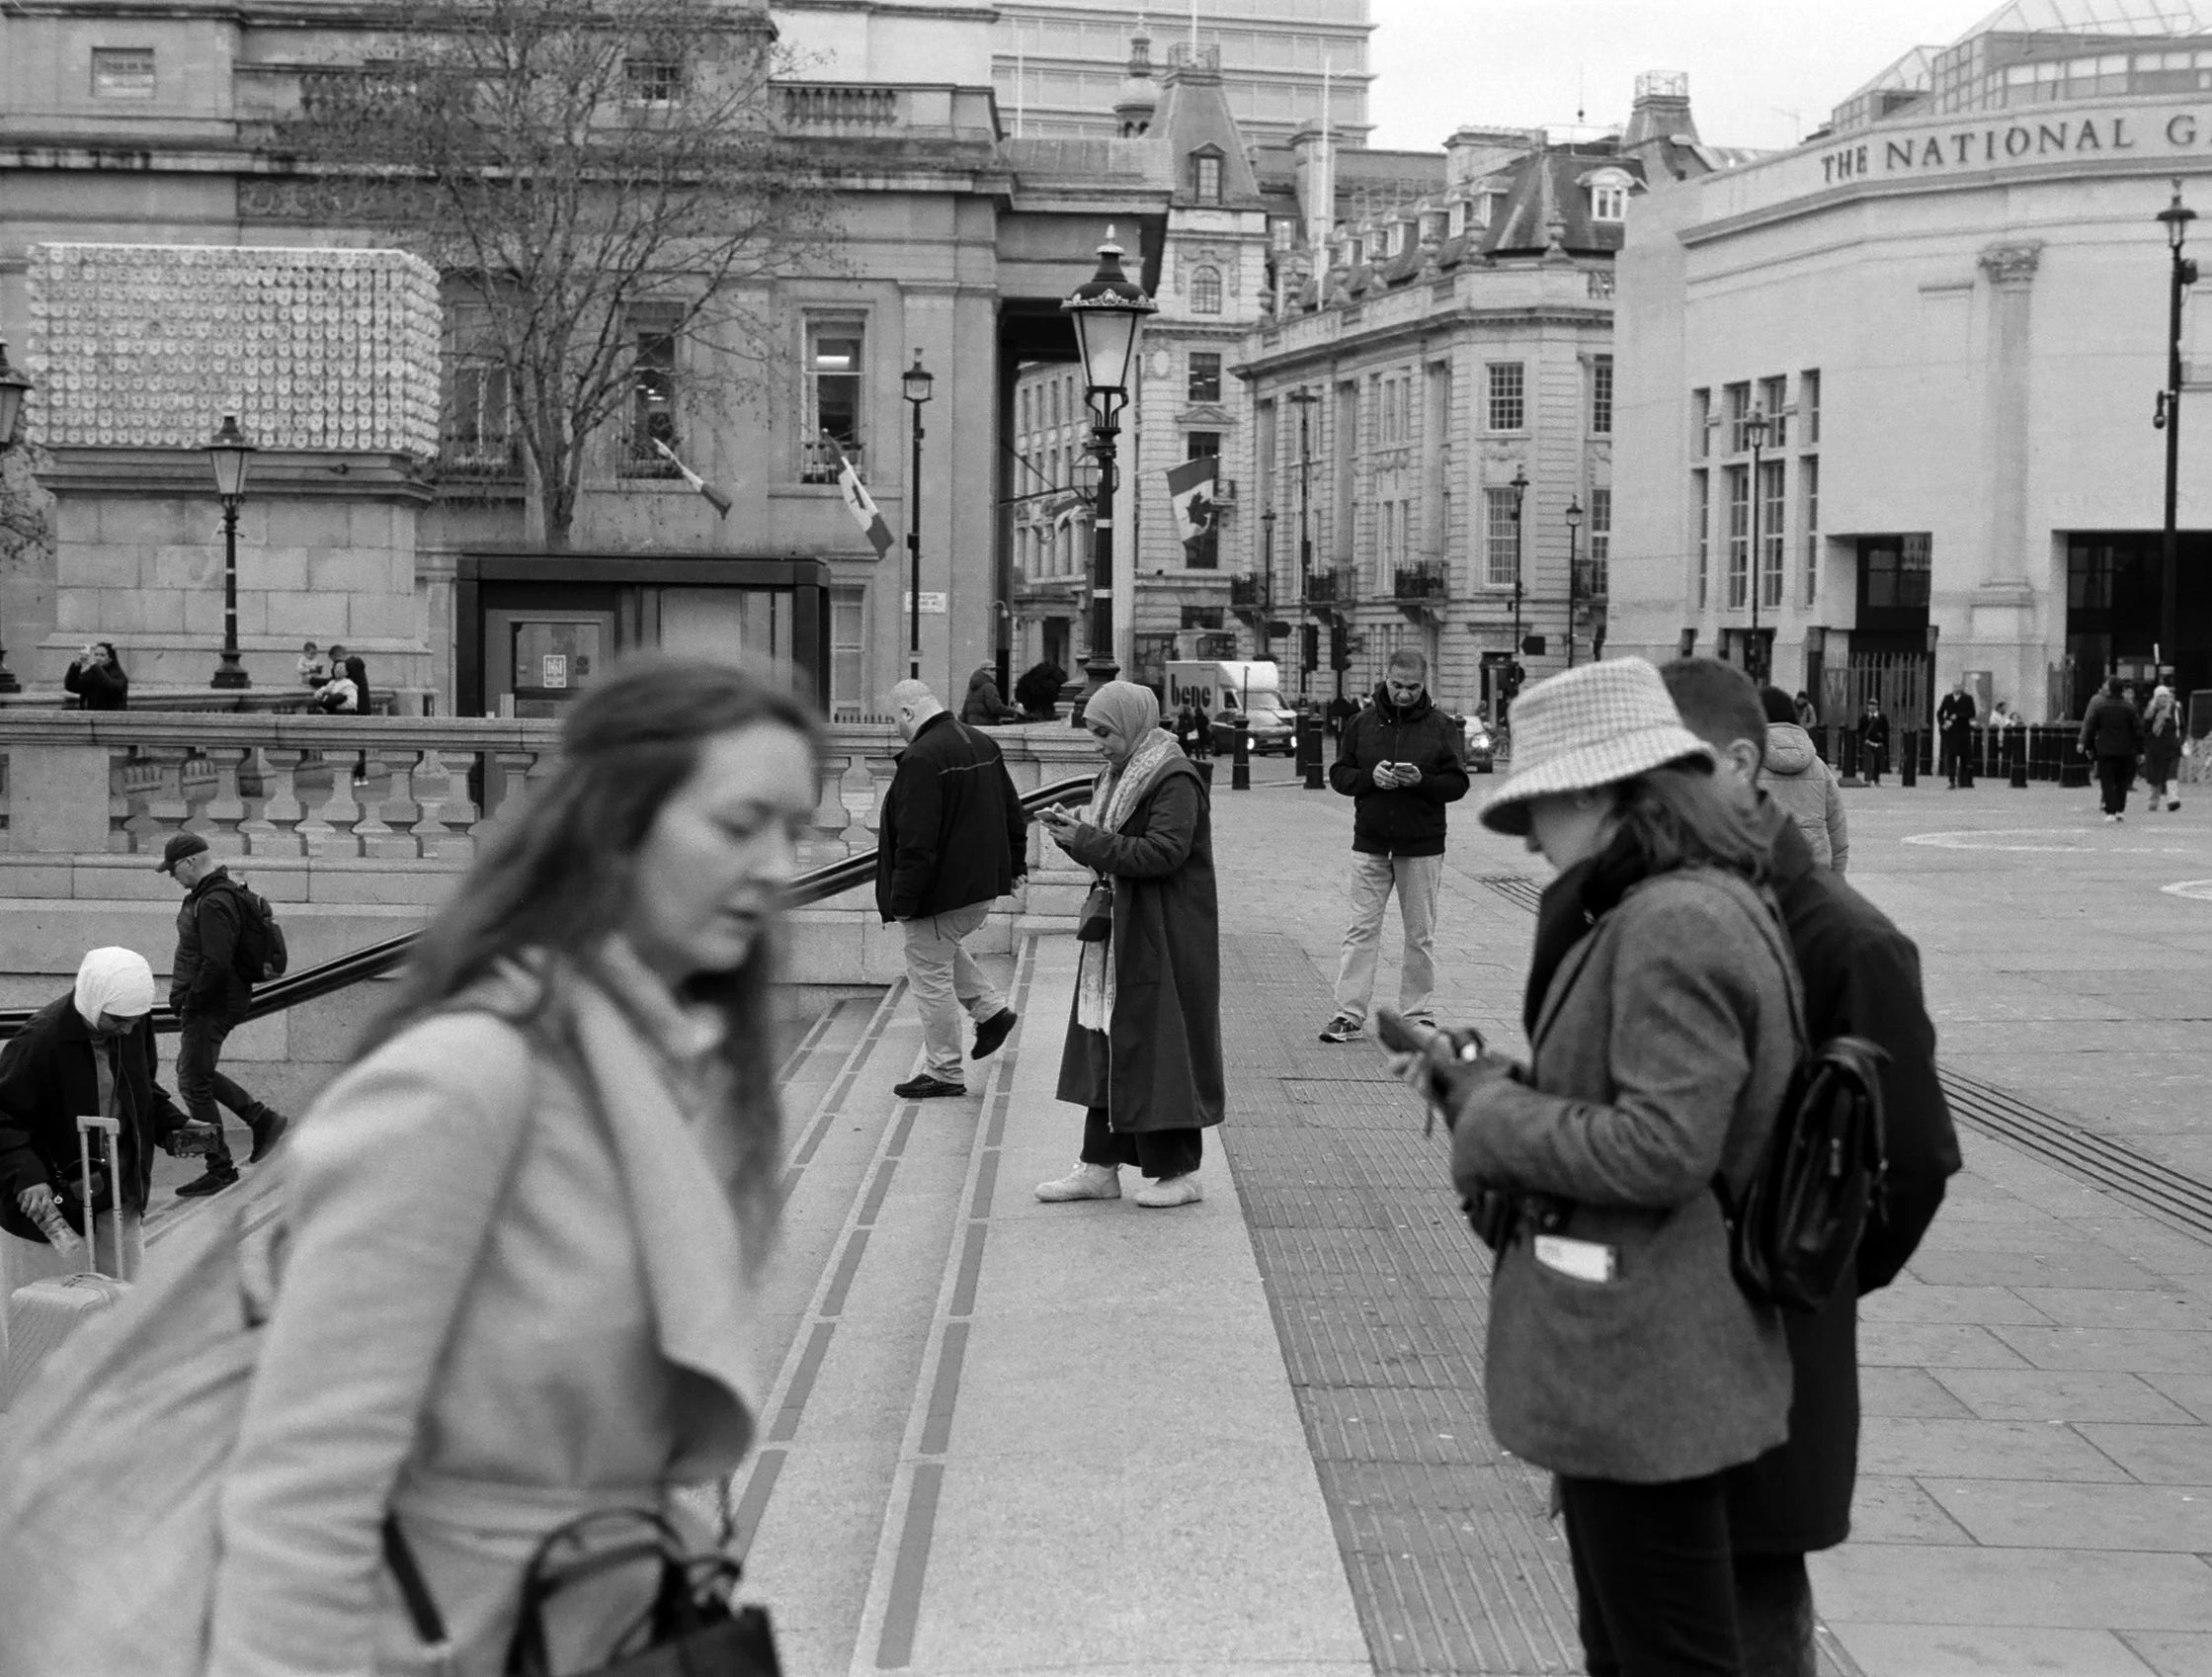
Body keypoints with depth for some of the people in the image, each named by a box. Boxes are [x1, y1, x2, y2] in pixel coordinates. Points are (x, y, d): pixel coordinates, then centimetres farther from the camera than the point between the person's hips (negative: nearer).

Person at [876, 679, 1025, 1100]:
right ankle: (991, 1009, 25)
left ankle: (944, 1073, 9)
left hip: (940, 892, -9)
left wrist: (902, 900, -20)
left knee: (930, 975, 3)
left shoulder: (922, 758, -22)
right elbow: (1013, 813, 16)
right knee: (945, 949, 31)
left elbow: (916, 841, -25)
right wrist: (1014, 863, 26)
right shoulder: (984, 744, 6)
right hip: (983, 885, 9)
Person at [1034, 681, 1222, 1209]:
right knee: (1107, 1048, 9)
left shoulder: (1174, 780, -14)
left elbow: (1164, 852, -23)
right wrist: (1074, 833, -2)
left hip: (1162, 939, -9)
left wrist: (1087, 840, -21)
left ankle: (1181, 1171, 6)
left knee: (1155, 1047, -4)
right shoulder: (1117, 776, 14)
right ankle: (1101, 1167, 15)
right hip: (1119, 933, 9)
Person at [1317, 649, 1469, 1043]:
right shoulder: (1362, 723, 4)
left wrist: (1422, 781, -20)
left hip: (1422, 847, -1)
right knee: (1361, 930, 0)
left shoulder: (1442, 727, 0)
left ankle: (1416, 1014, 15)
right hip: (1370, 844, 1)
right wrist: (1369, 778, -14)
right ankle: (1349, 1013, 3)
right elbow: (1338, 774, 5)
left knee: (1420, 936, 6)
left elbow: (1457, 784, -2)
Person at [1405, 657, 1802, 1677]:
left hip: (1636, 1359, -11)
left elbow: (1659, 1149, -25)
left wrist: (1486, 1114, -13)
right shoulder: (1700, 905, 13)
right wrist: (1473, 1078, 10)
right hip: (1627, 1353, 11)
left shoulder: (1675, 924, -20)